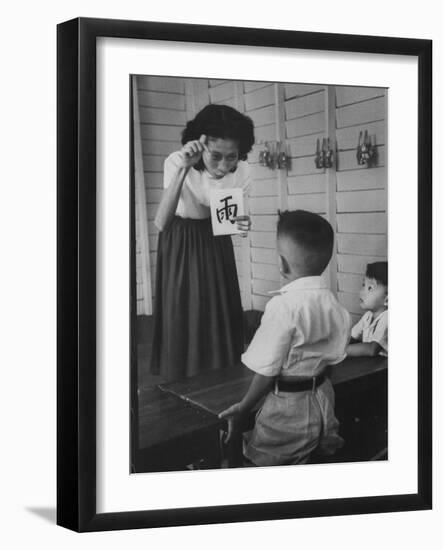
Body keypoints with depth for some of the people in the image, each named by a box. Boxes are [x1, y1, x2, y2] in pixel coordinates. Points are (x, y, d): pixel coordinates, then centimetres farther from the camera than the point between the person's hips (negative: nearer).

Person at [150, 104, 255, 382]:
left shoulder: (242, 171, -21)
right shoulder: (177, 162, -30)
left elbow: (234, 217, -3)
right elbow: (162, 223, -39)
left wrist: (242, 225, -29)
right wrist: (183, 169, -48)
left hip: (216, 244, 3)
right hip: (180, 244, -3)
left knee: (222, 316, 7)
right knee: (181, 318, -1)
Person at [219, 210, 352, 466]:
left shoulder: (284, 306, -25)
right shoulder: (332, 303, -3)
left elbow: (267, 371, -20)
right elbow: (333, 356, 8)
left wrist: (243, 408, -7)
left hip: (289, 407, -7)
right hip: (323, 399, 7)